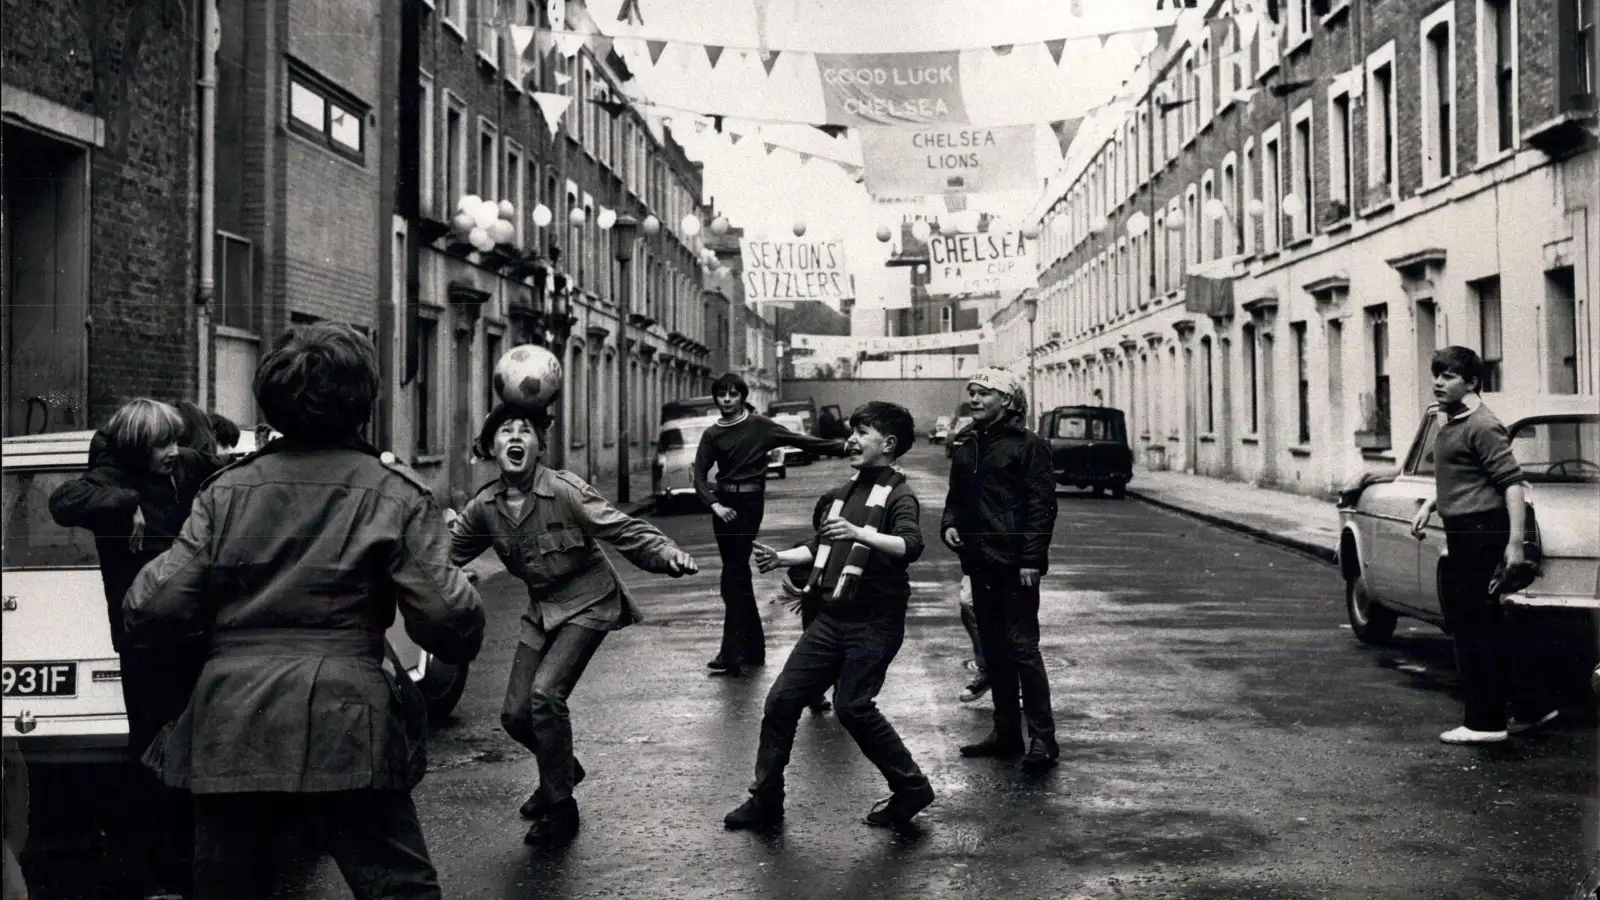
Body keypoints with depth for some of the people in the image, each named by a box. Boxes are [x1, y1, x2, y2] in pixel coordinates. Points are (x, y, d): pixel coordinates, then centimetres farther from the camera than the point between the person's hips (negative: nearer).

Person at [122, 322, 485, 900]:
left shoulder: (227, 489, 7)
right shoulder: (393, 494, 0)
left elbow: (150, 612, 2)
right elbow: (450, 626, -8)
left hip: (229, 730, 3)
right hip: (344, 728, -3)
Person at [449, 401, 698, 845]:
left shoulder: (566, 491, -21)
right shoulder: (484, 506, -5)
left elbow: (623, 530, -24)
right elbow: (449, 553, 7)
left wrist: (668, 554, -41)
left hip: (587, 603, -6)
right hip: (542, 609, 6)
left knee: (545, 694, -22)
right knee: (515, 713, 3)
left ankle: (559, 809, -4)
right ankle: (562, 770, 36)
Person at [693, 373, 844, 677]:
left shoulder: (759, 425, -1)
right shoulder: (712, 435, 8)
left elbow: (798, 440, -2)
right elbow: (700, 477, 1)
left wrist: (842, 447, -8)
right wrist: (715, 504, -17)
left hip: (749, 503, -5)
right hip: (723, 504, 5)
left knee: (734, 575, -10)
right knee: (737, 574, 11)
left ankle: (731, 653, -10)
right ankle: (754, 648, 21)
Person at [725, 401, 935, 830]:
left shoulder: (898, 496, -9)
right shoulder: (843, 493, 16)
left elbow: (911, 546, -28)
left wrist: (859, 534, -42)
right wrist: (781, 558, 11)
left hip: (873, 622, -7)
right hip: (831, 617, 8)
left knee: (852, 705, -15)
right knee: (782, 699, 2)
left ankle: (911, 787, 5)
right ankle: (766, 799, 13)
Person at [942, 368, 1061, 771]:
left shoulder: (1028, 445, -6)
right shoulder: (966, 450, 15)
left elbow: (1042, 504, -11)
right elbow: (956, 497, 25)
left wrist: (1032, 559, -17)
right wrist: (949, 524, 3)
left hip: (1014, 566, -8)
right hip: (979, 562, 8)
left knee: (1022, 647, -8)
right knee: (993, 650, 12)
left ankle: (1042, 738, -3)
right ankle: (1006, 732, 21)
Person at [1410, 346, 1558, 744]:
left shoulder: (1482, 426, -15)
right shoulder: (1449, 421, 14)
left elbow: (1512, 482, -20)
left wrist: (1516, 542, -24)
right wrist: (1430, 506, 18)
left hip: (1482, 535, -10)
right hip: (1463, 536, 10)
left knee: (1473, 628, -3)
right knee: (1493, 626, 16)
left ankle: (1484, 722, 5)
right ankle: (1533, 707, 26)